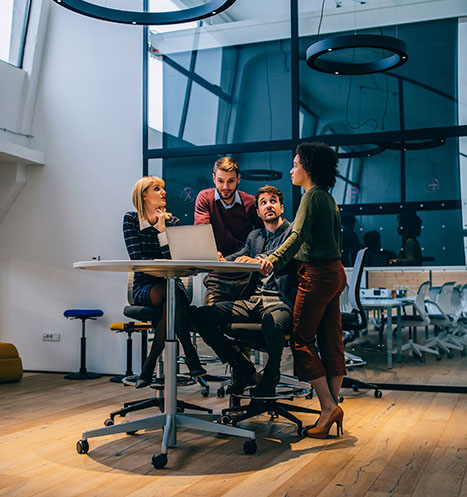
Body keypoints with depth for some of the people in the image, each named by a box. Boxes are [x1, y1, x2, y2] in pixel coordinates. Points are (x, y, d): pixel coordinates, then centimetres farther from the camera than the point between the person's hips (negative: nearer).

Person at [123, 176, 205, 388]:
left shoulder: (172, 221, 5)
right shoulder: (131, 219, 1)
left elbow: (174, 257, -9)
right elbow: (136, 257, -11)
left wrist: (161, 228, -14)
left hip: (170, 284, 2)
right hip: (144, 286, -2)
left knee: (173, 296, -35)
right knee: (171, 293, -35)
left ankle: (149, 366, -30)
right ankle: (191, 358, -33)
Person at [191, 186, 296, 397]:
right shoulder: (254, 236, 24)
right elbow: (238, 257, 11)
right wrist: (219, 261, -13)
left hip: (280, 301, -6)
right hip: (251, 300, 6)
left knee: (272, 323, -42)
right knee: (199, 316, -13)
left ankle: (270, 375, -9)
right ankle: (242, 368, 2)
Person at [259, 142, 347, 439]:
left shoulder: (313, 196, -10)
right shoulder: (329, 198, 18)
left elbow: (298, 236, -24)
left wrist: (274, 260, -34)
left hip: (317, 274, -10)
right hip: (335, 272, 10)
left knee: (302, 340, -5)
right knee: (331, 341, 8)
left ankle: (328, 406, -5)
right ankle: (333, 407, 12)